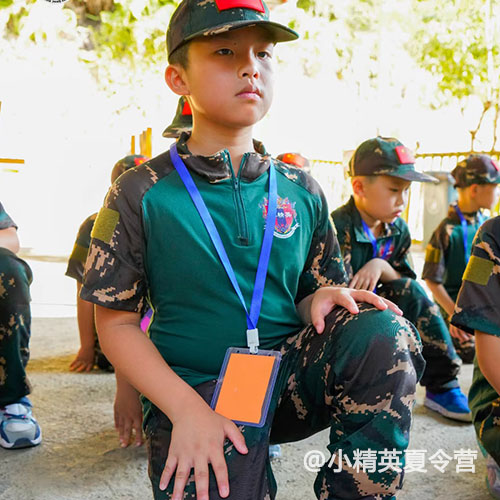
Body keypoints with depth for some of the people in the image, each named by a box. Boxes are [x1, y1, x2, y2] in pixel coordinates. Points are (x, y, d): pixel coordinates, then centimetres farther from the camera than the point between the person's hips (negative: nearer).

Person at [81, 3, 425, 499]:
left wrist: (320, 299, -15)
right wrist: (186, 408, -19)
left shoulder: (302, 191, 5)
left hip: (292, 376, 3)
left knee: (382, 330, -24)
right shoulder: (141, 195, -5)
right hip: (191, 387, -3)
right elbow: (117, 323, -5)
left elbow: (312, 292, 11)